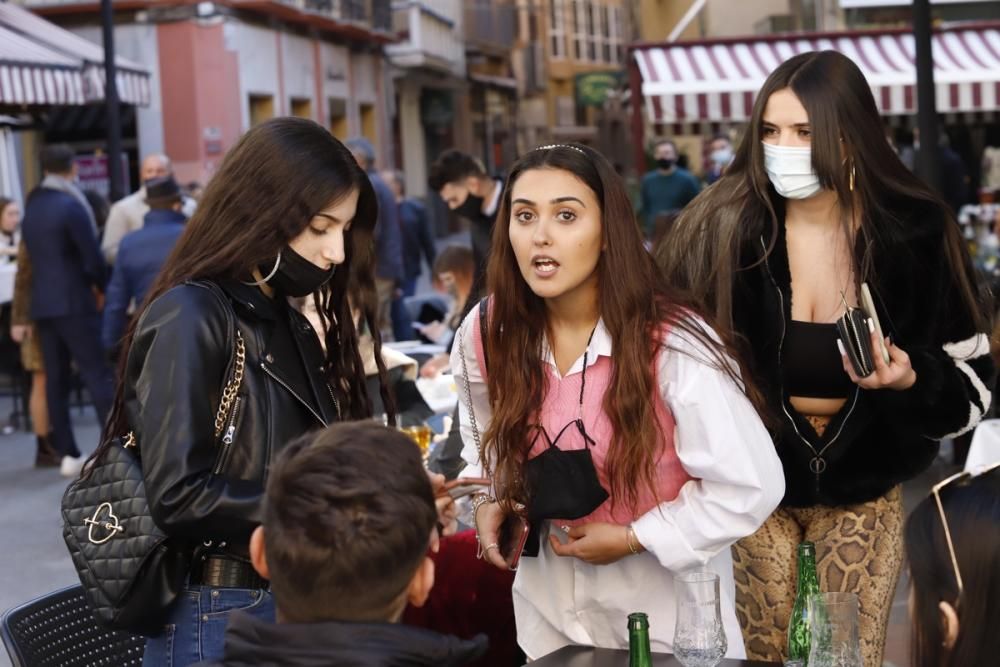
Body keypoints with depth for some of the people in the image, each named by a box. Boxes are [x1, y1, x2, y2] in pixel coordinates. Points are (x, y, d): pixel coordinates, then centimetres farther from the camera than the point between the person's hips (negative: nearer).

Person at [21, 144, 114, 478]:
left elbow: (34, 256, 13)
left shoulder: (32, 206, 11)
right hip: (74, 303, -7)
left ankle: (68, 454, 8)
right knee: (97, 375, -6)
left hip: (42, 304, 7)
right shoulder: (70, 205, -11)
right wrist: (103, 287, 8)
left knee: (56, 379, 7)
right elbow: (92, 256, -12)